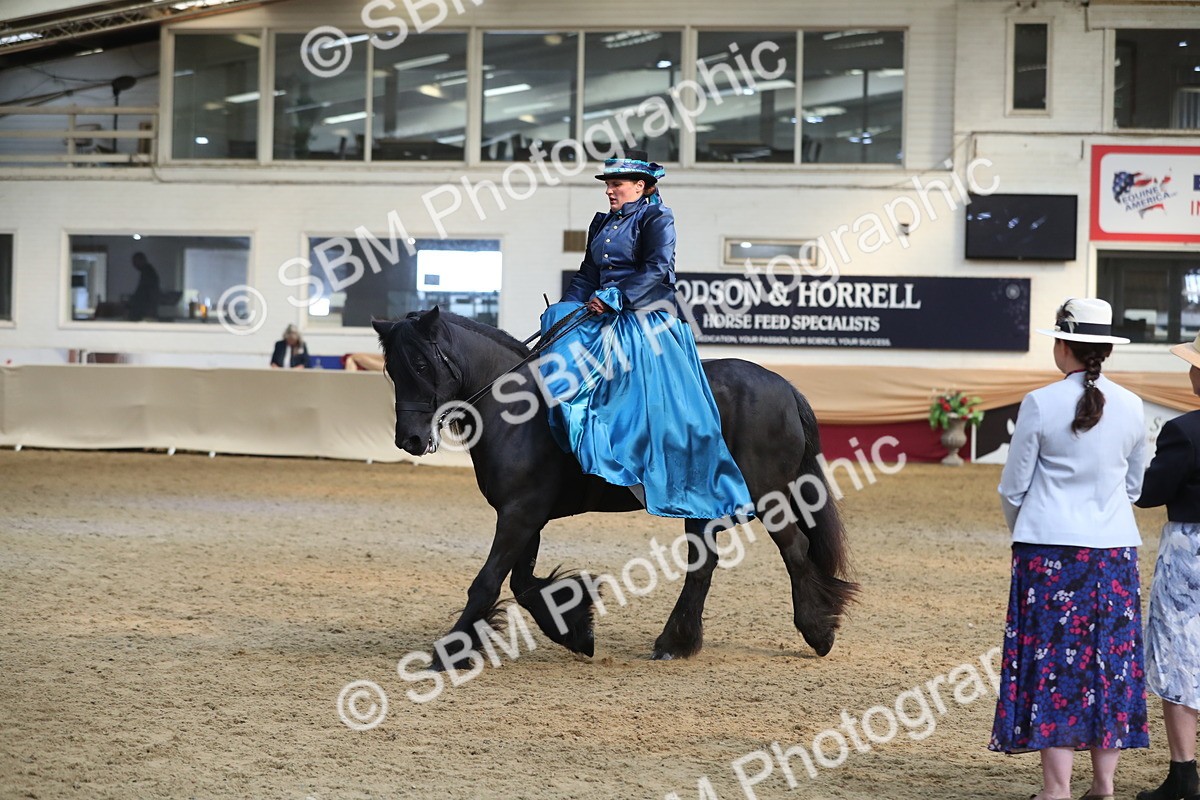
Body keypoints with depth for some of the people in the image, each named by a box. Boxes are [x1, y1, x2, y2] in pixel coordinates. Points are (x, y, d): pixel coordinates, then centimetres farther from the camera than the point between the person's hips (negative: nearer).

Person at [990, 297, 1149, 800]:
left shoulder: (1040, 405, -9)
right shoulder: (1130, 407, 2)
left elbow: (1013, 487, -2)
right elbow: (1134, 486, 13)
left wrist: (1022, 532, 17)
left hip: (1049, 549, -4)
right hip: (1115, 550, 4)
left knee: (1052, 662, 0)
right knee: (1110, 660, 10)